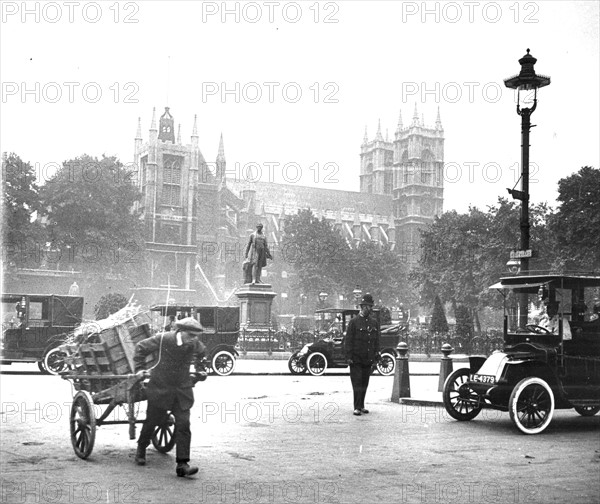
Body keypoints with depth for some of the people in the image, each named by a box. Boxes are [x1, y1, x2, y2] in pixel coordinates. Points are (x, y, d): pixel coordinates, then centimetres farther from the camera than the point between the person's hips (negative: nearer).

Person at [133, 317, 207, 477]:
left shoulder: (195, 344, -5)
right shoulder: (163, 339, -17)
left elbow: (201, 354, 21)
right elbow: (141, 347, -2)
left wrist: (200, 369, 19)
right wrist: (139, 368, -4)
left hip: (182, 391, 2)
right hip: (160, 389, -2)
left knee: (183, 425, -9)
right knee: (152, 421, 13)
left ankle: (182, 464, -7)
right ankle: (141, 450, 42)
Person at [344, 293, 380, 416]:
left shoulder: (374, 322, 8)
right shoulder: (354, 321, -6)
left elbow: (376, 340, 13)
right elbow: (348, 340, -6)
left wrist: (376, 356, 10)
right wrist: (349, 356, -11)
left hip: (368, 360, 5)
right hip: (356, 359, -5)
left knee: (365, 383, 11)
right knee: (357, 383, -5)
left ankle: (361, 406, 21)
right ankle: (357, 407, -2)